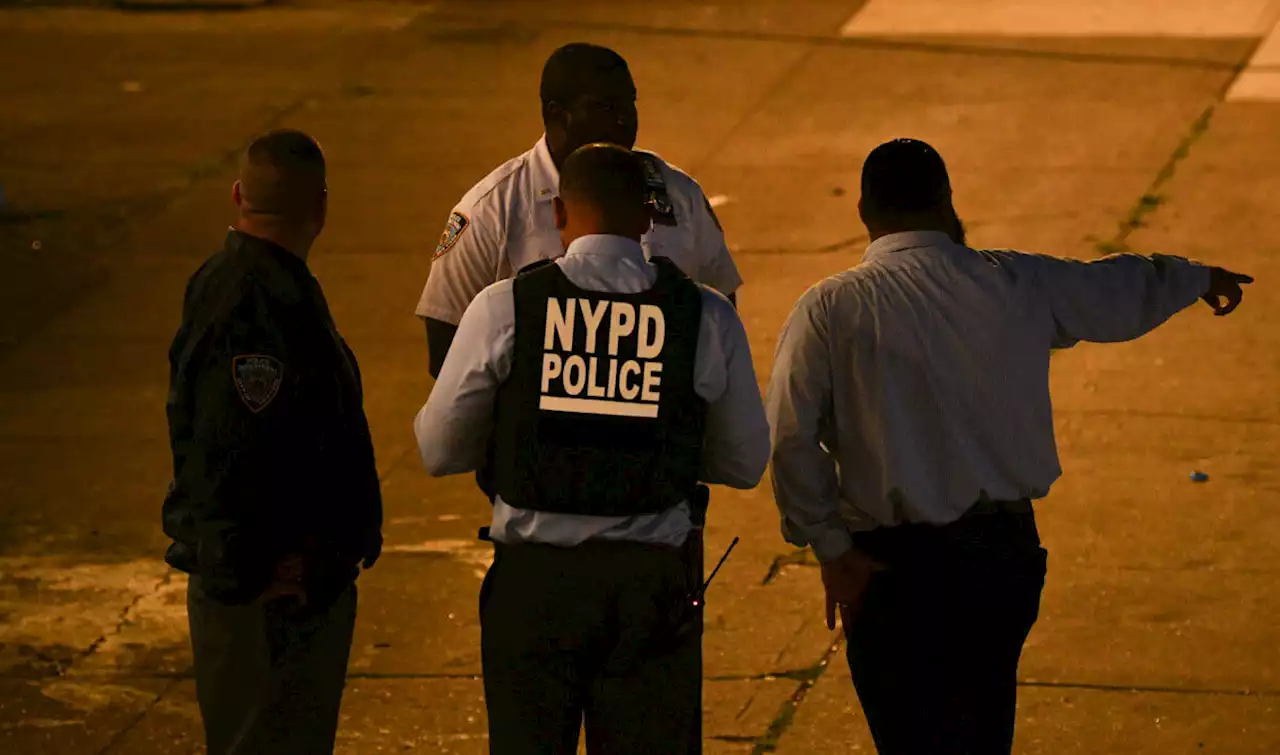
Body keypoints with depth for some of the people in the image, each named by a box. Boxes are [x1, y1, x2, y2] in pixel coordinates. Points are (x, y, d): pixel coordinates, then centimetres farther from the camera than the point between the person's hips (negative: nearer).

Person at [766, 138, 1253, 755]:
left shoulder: (829, 310, -10)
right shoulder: (1018, 284, 0)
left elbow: (791, 438, -17)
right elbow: (1123, 291, 17)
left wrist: (829, 545, -8)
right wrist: (1199, 277, 37)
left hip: (893, 565, -3)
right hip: (1005, 548, 3)